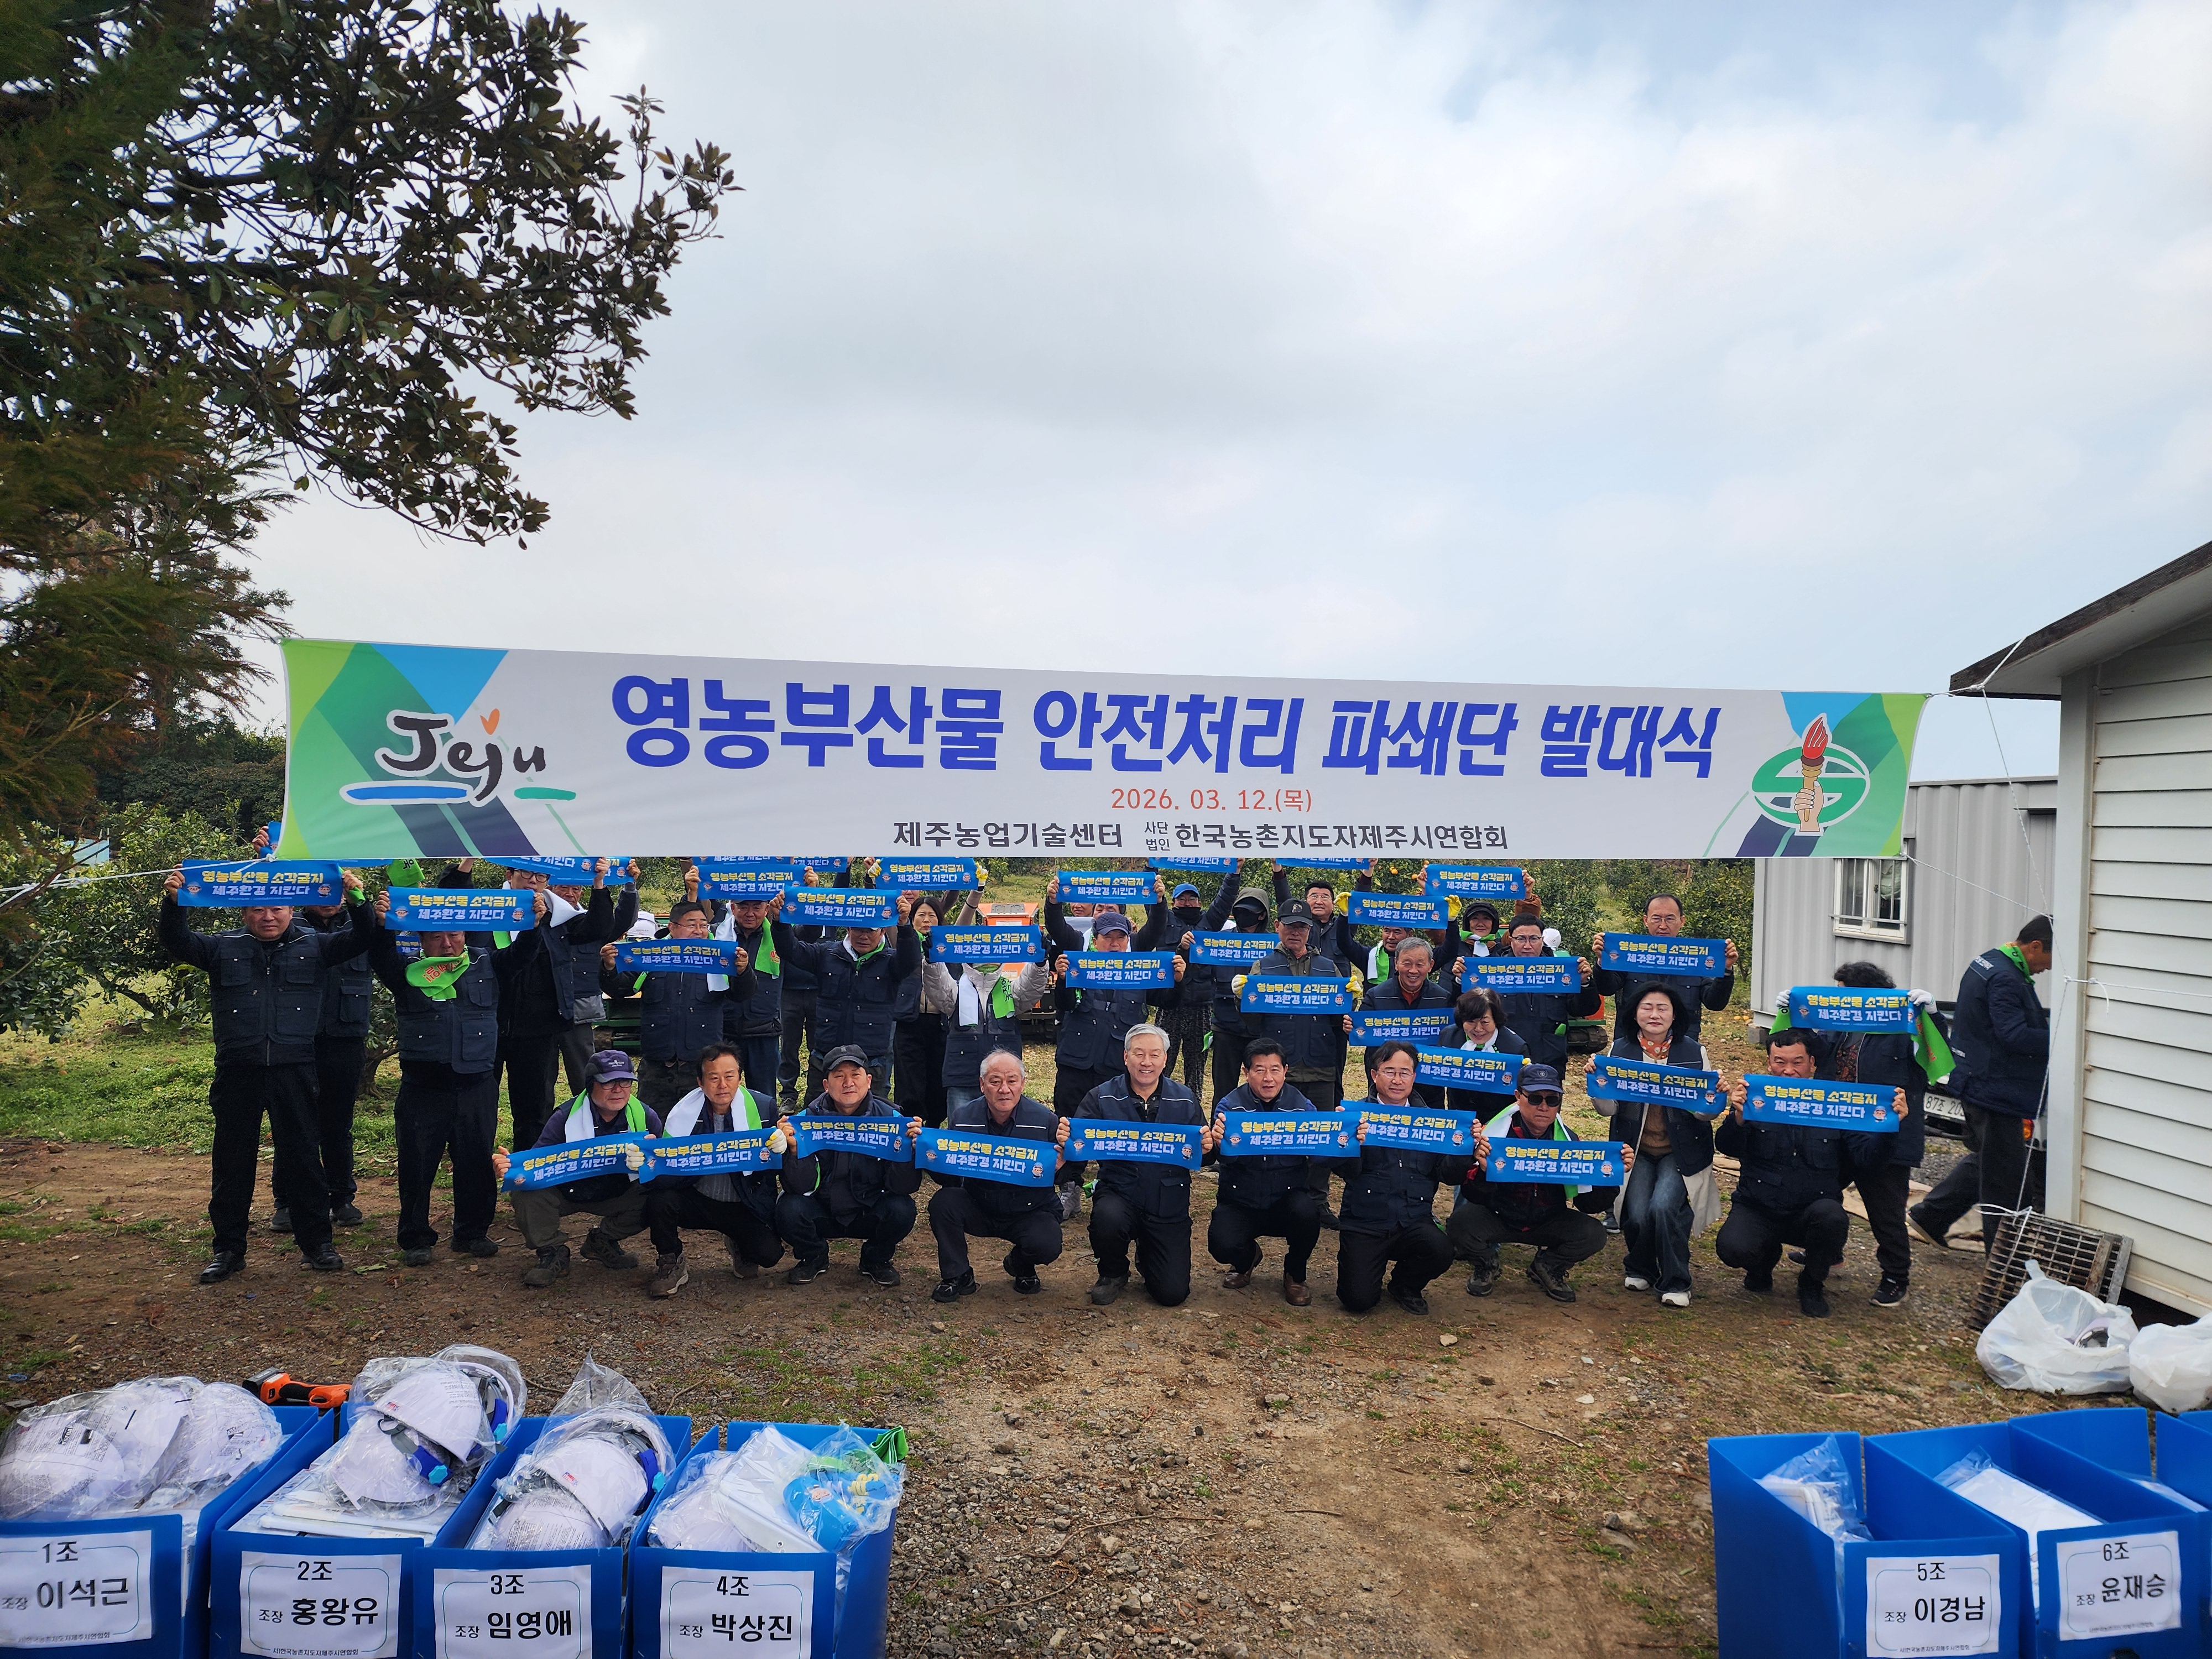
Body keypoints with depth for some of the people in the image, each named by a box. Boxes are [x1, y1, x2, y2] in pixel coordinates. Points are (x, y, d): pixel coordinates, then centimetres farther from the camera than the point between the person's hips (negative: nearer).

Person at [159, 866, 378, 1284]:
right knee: (232, 1160, 9)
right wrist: (173, 903, -18)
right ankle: (228, 1248, 20)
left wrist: (357, 901, -21)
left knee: (302, 1156, 5)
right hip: (238, 1072, 1)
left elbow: (361, 939, -2)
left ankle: (316, 1242, 15)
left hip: (294, 1072, -1)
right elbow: (176, 943, 0)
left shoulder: (314, 946, 7)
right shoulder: (223, 948, 9)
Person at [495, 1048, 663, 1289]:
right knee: (527, 1193, -30)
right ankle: (551, 1253, -1)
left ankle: (602, 1242, 4)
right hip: (566, 1194, -2)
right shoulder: (565, 1118, -15)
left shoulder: (646, 1117, -11)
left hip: (619, 1194, 2)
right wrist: (511, 1167, -46)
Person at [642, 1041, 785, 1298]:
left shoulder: (763, 1107, -10)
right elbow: (665, 1176, -12)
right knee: (659, 1200, -28)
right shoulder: (684, 1113, -10)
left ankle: (738, 1246, 16)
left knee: (769, 1254, -23)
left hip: (745, 1206, 0)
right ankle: (671, 1265, 1)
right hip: (698, 1200, 1)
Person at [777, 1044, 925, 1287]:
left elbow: (902, 1187, -16)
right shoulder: (808, 1119, -12)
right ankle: (814, 1258, 6)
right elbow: (800, 1187, -17)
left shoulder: (891, 1118, -13)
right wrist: (795, 1150, -35)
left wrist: (908, 1148, -35)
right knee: (789, 1210, -28)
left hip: (870, 1214, 0)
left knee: (902, 1210, -29)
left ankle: (875, 1260, 5)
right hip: (821, 1212, 0)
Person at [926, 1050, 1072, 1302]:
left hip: (1030, 1211, -1)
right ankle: (957, 1277, -2)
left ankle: (1021, 1266, 11)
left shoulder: (1046, 1121, -14)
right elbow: (948, 1180, -7)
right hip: (977, 1207, 2)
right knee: (943, 1202, -26)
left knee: (1046, 1245, -30)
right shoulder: (962, 1118, -8)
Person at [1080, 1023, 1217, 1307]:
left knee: (1173, 1294, -5)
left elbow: (1203, 1146, 1)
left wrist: (1207, 1147, -23)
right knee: (1107, 1218, -37)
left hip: (1168, 1205, 1)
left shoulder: (1185, 1101, 0)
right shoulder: (1101, 1098, -5)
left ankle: (1147, 1255, 34)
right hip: (1119, 1194, -1)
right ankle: (1113, 1274, 0)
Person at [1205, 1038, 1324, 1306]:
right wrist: (1220, 1143, -46)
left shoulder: (1302, 1106, -3)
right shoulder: (1230, 1105, -7)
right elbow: (1226, 1158, -21)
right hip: (1240, 1201, -1)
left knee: (1307, 1212, -32)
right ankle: (1247, 1259, 17)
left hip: (1287, 1196, 1)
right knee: (1223, 1246, -26)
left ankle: (1295, 1275, 3)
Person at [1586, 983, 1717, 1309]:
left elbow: (1706, 1113, 0)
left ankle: (1675, 1282, 0)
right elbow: (1608, 1109, -3)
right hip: (1636, 1150, 1)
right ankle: (1641, 1267, 18)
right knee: (1637, 1215, -16)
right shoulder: (1620, 1050, 1)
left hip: (1680, 1151, -1)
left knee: (1663, 1206, -24)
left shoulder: (1693, 1052, 0)